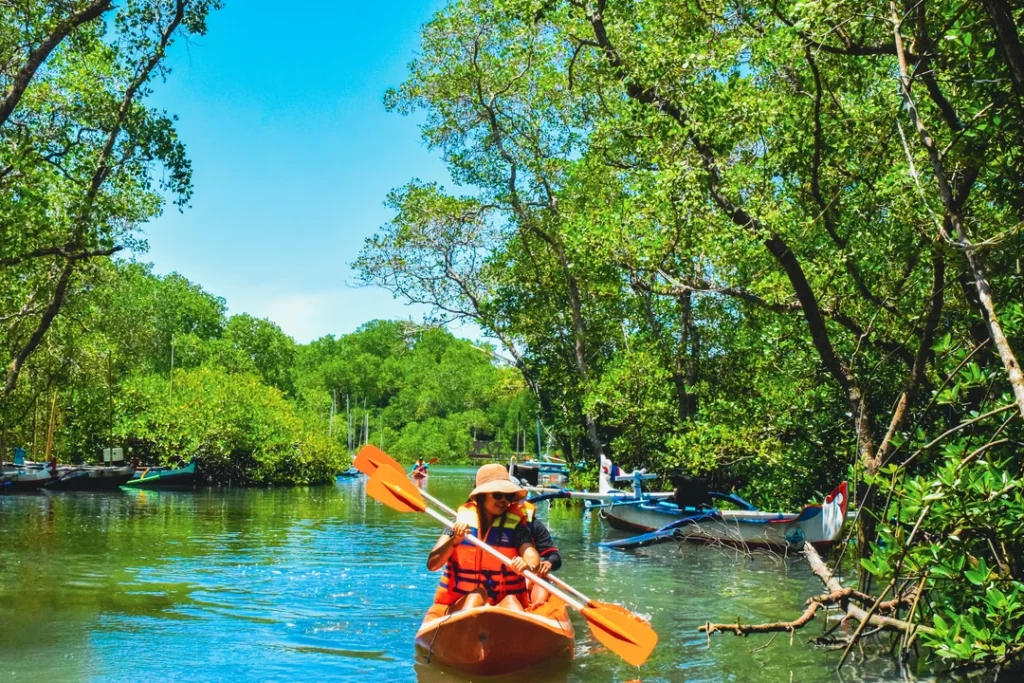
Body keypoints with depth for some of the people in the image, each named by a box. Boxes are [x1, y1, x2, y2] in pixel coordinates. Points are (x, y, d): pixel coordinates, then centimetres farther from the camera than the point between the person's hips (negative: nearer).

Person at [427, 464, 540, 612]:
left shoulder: (515, 524, 1)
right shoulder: (463, 519, 0)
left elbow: (532, 556, -16)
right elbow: (432, 565, -7)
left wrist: (528, 566, -40)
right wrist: (454, 541, -26)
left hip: (505, 606, 0)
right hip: (461, 605, 0)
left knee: (511, 601, -30)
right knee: (477, 595, -31)